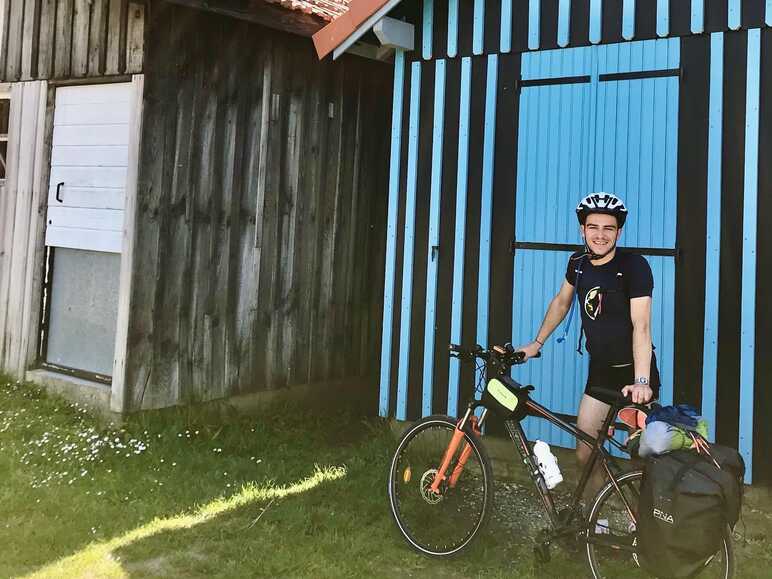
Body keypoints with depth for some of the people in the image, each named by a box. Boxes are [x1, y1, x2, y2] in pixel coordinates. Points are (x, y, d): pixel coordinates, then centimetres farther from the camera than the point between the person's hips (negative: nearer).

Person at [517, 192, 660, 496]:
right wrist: (536, 343, 16)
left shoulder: (634, 265, -18)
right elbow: (562, 302, 16)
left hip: (634, 370, -5)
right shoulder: (578, 262, -1)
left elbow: (641, 326, -27)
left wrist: (641, 382, -35)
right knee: (585, 453, 4)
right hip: (600, 369, 5)